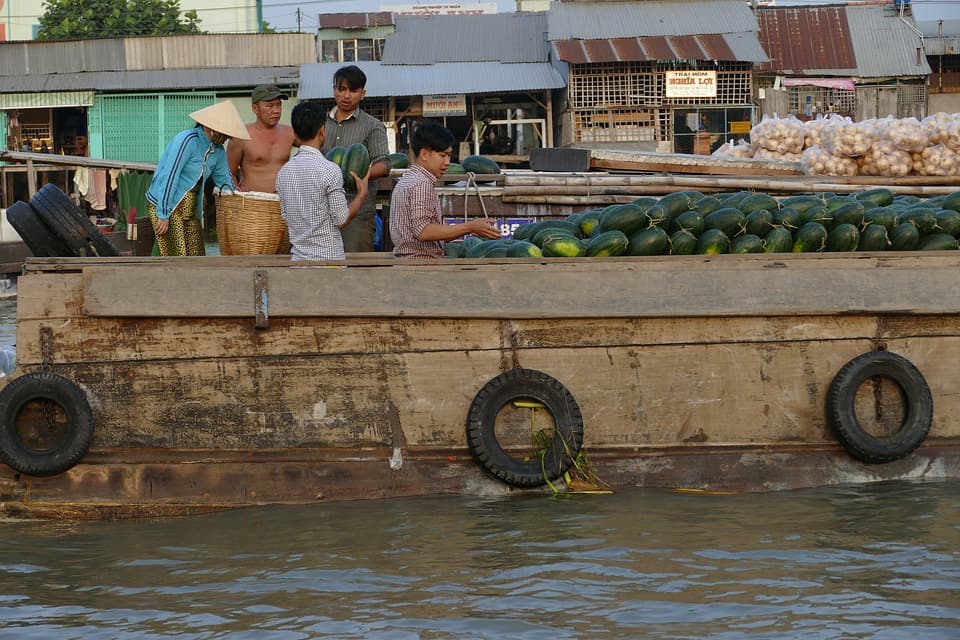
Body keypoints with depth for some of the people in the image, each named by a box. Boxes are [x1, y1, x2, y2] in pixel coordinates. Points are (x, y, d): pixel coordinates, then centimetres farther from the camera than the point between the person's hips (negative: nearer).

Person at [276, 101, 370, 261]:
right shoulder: (330, 170, -13)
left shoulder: (283, 172, 6)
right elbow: (341, 219, -9)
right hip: (328, 256, -6)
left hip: (298, 258, 6)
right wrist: (362, 193, 6)